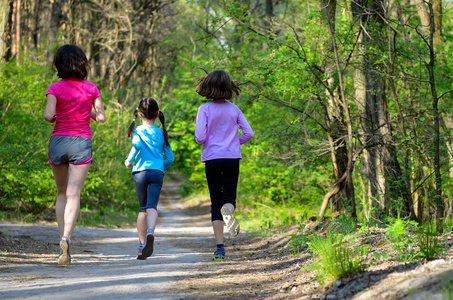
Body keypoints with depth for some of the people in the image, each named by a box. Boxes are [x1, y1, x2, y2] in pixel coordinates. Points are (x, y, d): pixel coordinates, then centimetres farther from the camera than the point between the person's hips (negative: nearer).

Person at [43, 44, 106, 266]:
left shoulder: (55, 89, -3)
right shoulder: (91, 89, 2)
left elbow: (49, 115, -15)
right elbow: (101, 117, 5)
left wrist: (50, 116, 8)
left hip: (58, 141, 0)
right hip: (82, 142, 0)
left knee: (62, 193, 15)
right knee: (73, 193, -7)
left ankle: (63, 241, 7)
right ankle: (66, 238, -28)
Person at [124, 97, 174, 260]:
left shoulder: (138, 130, 5)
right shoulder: (161, 133, 12)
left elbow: (137, 143, -18)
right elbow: (170, 158, 12)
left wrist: (129, 160, -4)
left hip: (140, 172, 0)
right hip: (157, 172, 0)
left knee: (142, 208, 12)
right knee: (152, 206, -11)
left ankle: (142, 244, 11)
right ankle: (150, 232, -41)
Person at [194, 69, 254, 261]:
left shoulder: (205, 109, -7)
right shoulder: (234, 109, 2)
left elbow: (200, 137, -14)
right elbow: (249, 133, 0)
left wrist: (200, 140, 9)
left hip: (212, 159, -1)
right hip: (232, 158, 1)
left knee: (216, 202, 7)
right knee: (229, 197, 7)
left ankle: (220, 247, 2)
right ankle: (228, 212, -33)